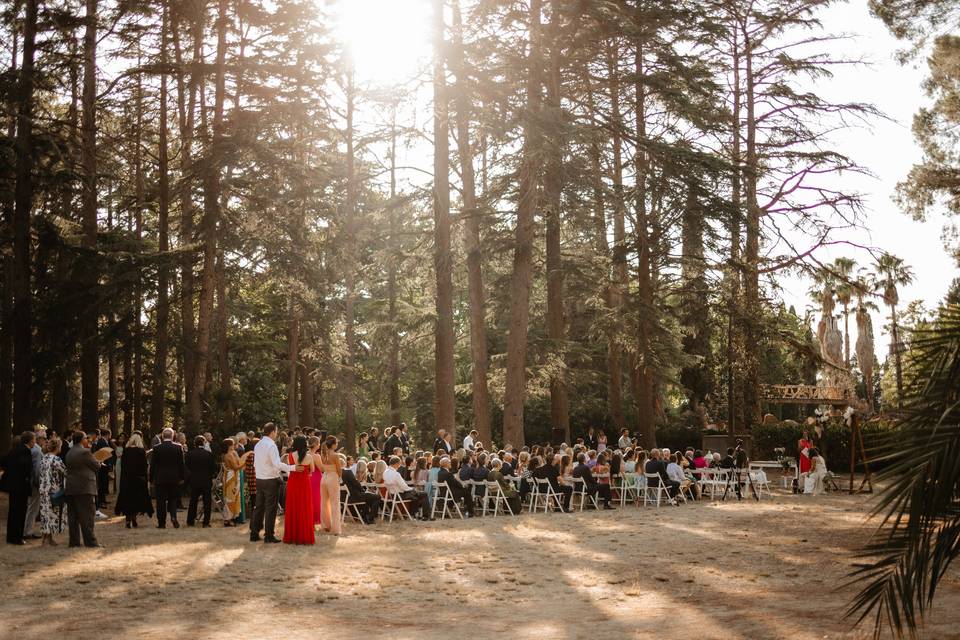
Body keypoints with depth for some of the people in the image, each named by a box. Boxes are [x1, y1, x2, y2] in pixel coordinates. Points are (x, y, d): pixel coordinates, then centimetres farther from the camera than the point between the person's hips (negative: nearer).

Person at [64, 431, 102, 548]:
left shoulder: (69, 453, 12)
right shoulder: (85, 452, -12)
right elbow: (97, 466, -8)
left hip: (70, 489, 8)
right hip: (85, 488, -8)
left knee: (73, 516, 8)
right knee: (87, 516, -5)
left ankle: (74, 541, 10)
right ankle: (90, 541, -5)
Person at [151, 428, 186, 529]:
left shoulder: (156, 448, -6)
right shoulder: (178, 448, -3)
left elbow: (152, 465, -2)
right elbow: (181, 464, 1)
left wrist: (152, 478, 7)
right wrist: (182, 477, 9)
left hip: (160, 478, -1)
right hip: (174, 478, 1)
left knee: (161, 501, 5)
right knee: (173, 499, 13)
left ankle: (162, 522, 5)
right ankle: (173, 516, -9)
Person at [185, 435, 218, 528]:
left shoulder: (189, 454, -5)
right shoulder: (209, 454, -10)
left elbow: (186, 467, 2)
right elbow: (214, 468, -6)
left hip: (194, 481, 2)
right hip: (206, 481, -2)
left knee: (193, 501, 15)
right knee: (207, 502, 4)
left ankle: (190, 521, 18)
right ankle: (206, 523, 2)